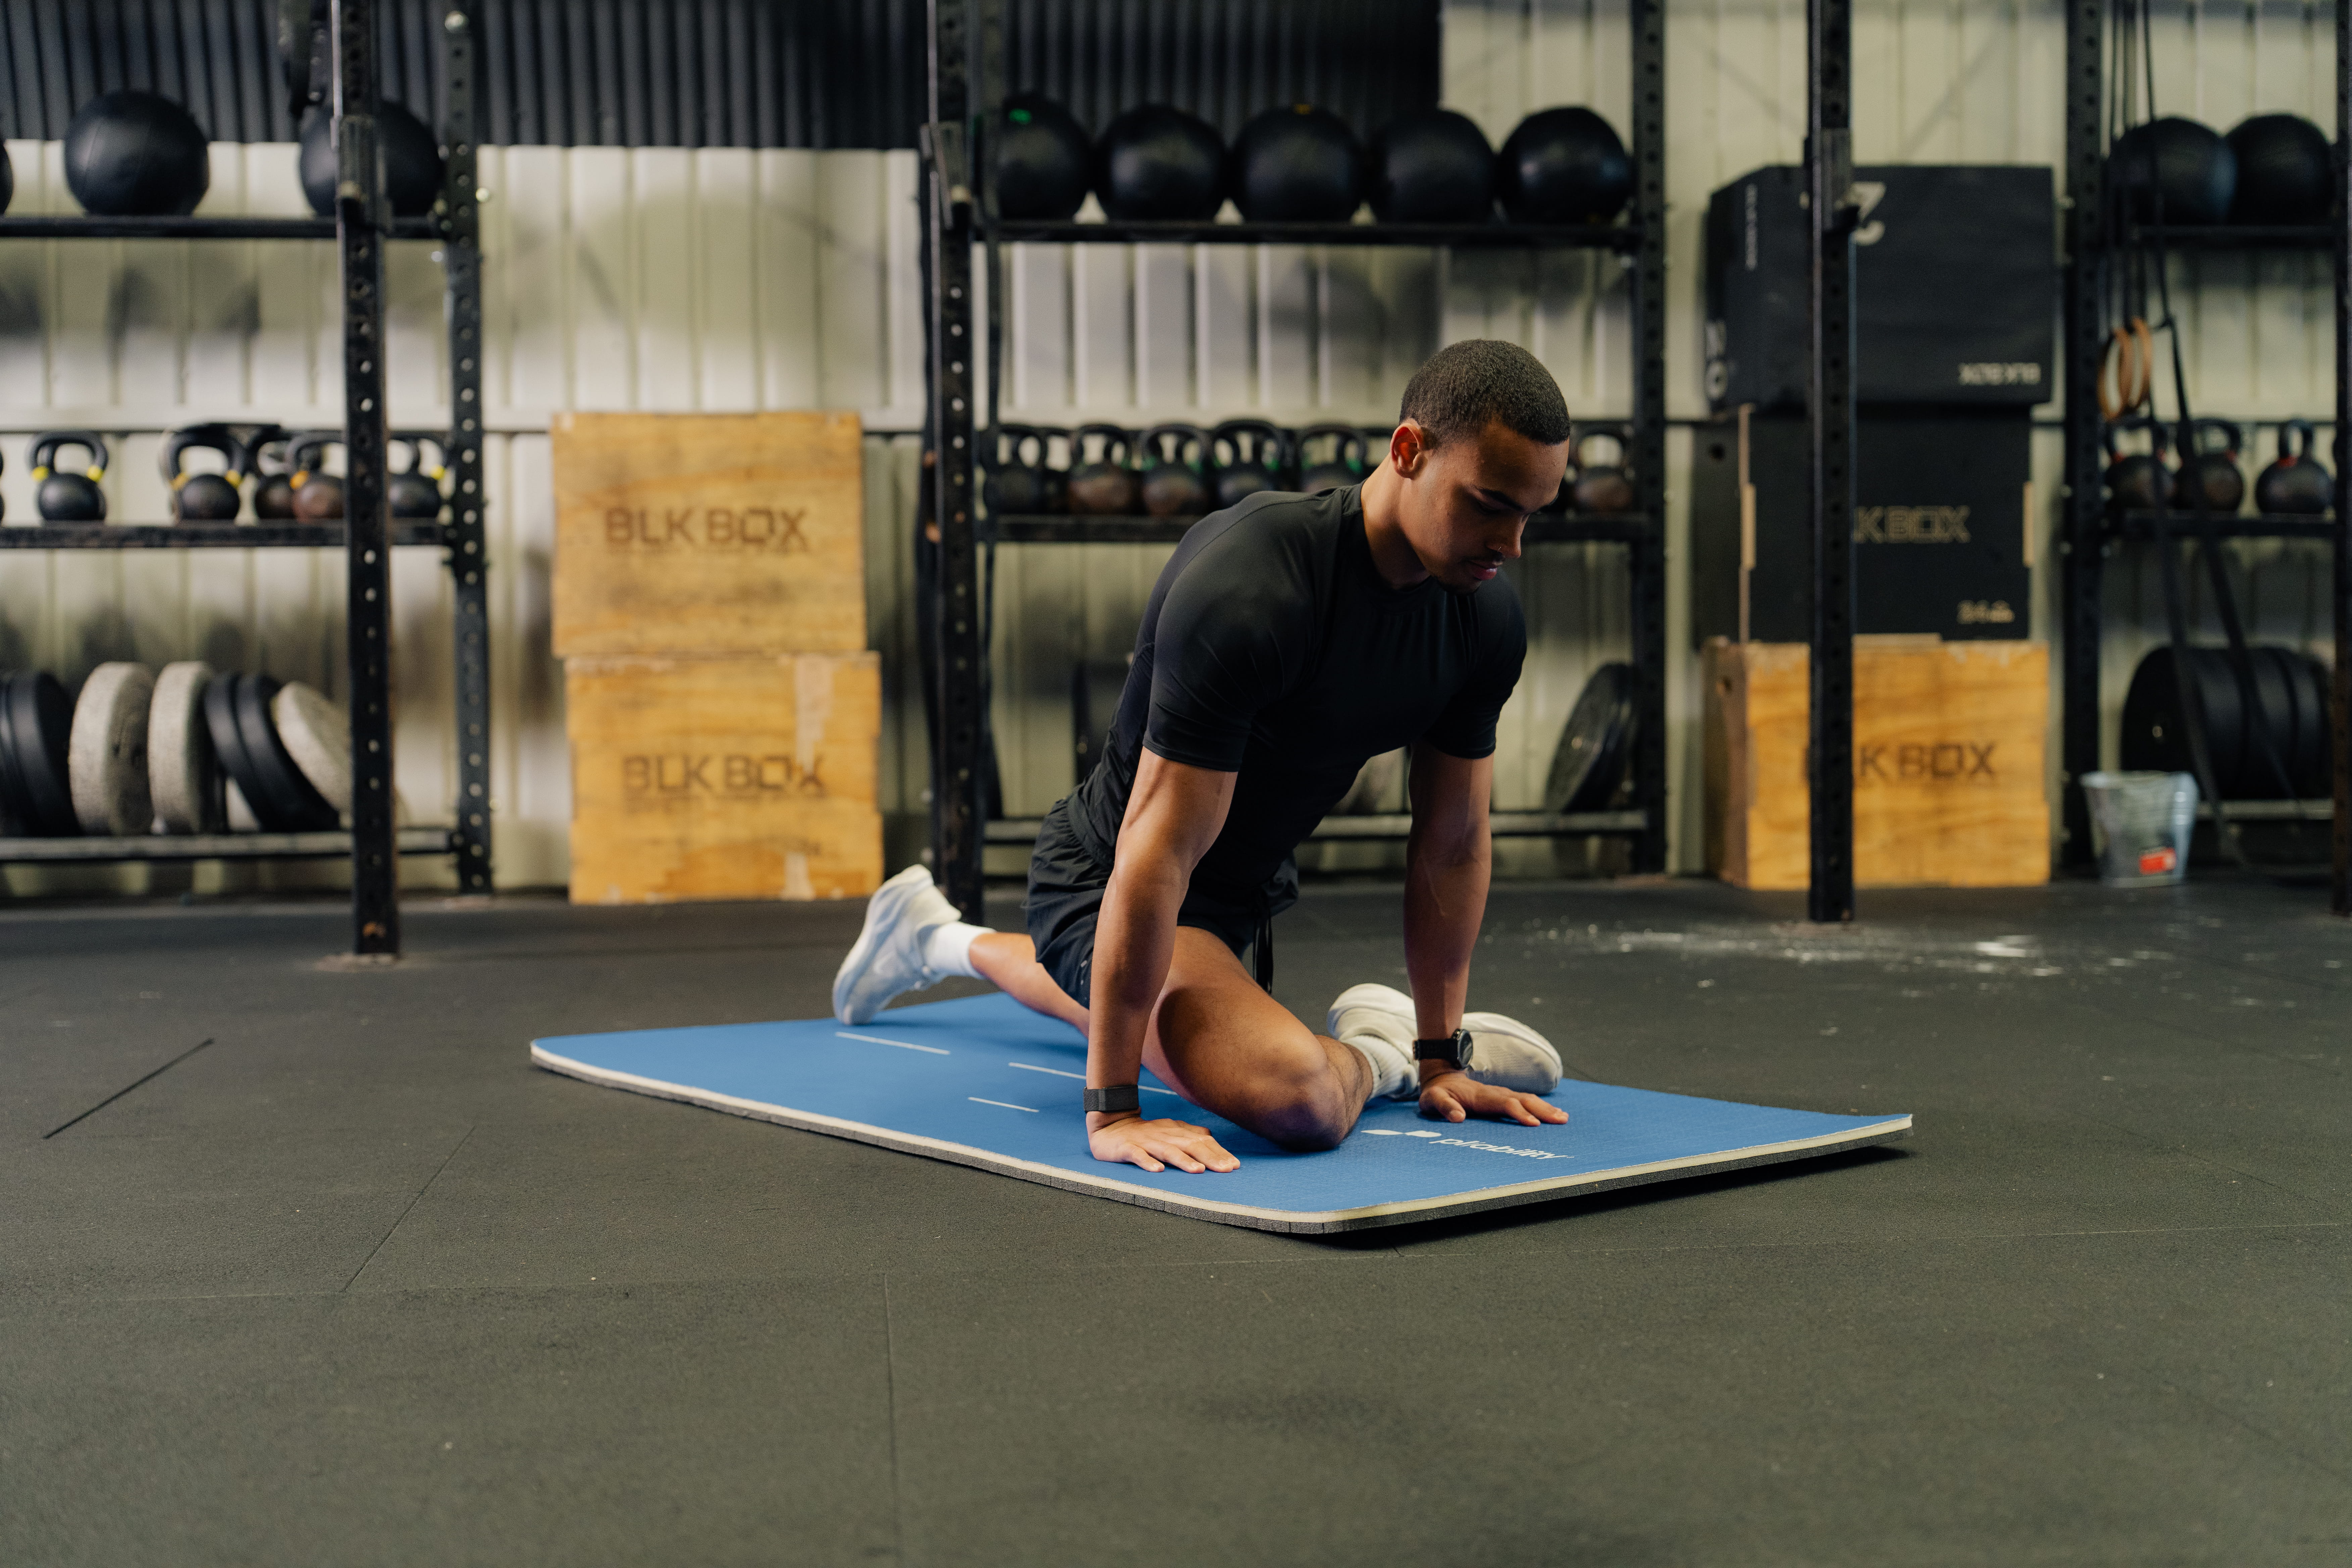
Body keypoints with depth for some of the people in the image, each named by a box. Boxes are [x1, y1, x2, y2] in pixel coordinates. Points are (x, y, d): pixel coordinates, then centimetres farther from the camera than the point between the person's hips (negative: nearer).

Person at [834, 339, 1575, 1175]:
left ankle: (939, 938, 60)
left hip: (1249, 883, 8)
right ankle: (1370, 1047, 2)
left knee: (1128, 1007, 38)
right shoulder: (1248, 587, -36)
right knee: (1295, 1094, -34)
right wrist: (1111, 1110, -35)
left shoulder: (1487, 619, -12)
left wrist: (1442, 1057, 2)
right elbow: (1159, 852, -36)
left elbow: (1453, 841, 0)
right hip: (1109, 878, -8)